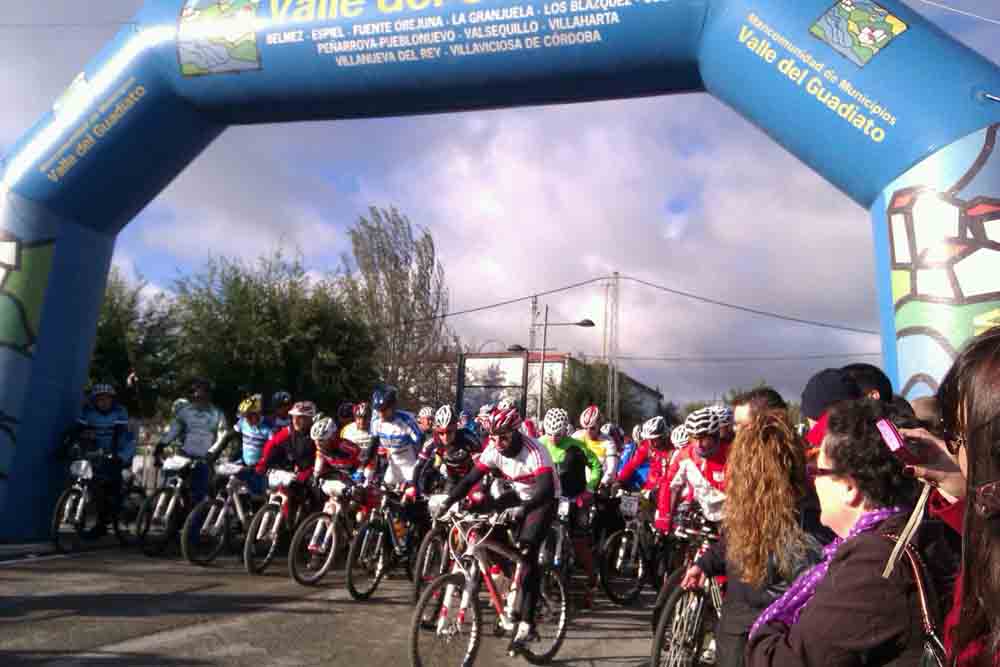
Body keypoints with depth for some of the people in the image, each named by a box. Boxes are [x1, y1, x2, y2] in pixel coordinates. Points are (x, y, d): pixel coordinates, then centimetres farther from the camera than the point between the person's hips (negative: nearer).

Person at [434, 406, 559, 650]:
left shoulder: (534, 451, -33)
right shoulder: (493, 450, -15)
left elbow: (546, 489, -43)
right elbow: (471, 478, -13)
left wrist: (522, 509, -58)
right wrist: (447, 502, -25)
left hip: (544, 500, -7)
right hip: (519, 496, 7)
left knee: (527, 554, -19)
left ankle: (527, 625, -16)